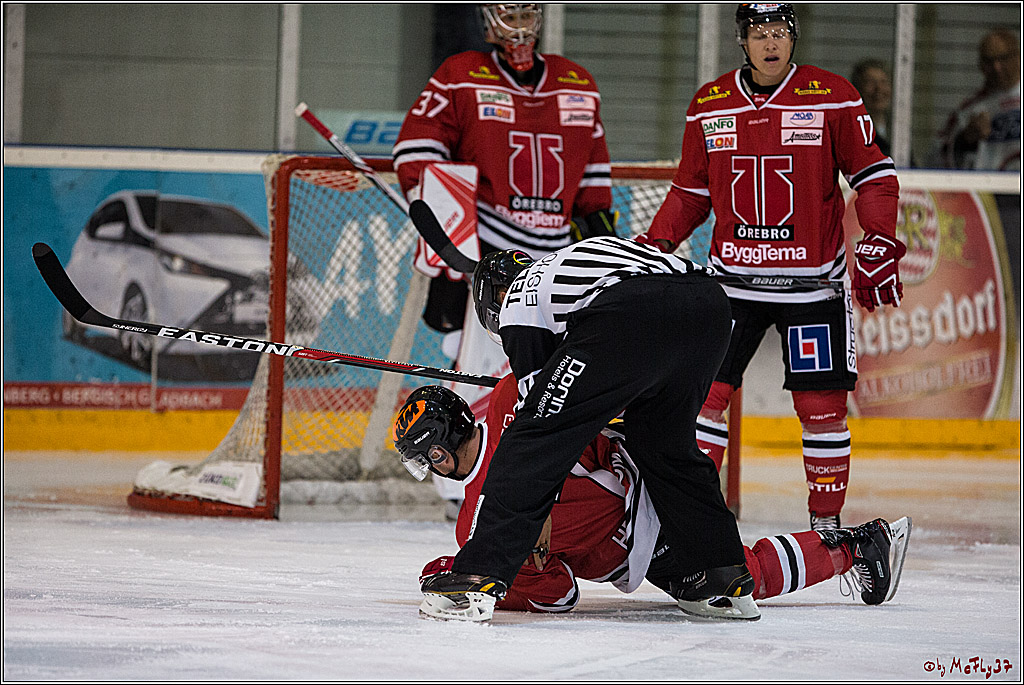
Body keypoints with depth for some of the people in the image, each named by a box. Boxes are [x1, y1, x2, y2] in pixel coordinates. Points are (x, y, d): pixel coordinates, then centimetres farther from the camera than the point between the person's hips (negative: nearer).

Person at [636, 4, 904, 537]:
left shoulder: (833, 99, -3)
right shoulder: (709, 105, 4)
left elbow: (875, 177, 0)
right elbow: (691, 192, 14)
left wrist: (879, 243, -11)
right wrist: (655, 243, 3)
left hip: (812, 282, -2)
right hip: (733, 277, 2)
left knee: (822, 406, -2)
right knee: (704, 391, -5)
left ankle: (827, 522, 12)